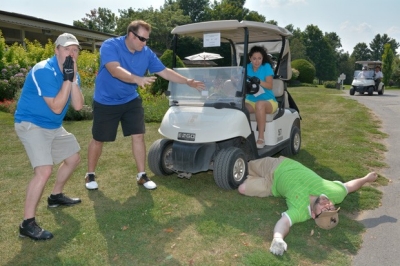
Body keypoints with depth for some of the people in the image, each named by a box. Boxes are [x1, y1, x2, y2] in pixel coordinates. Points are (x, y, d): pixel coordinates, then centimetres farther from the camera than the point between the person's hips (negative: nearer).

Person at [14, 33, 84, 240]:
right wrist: (67, 79, -26)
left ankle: (56, 196, 38)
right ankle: (27, 224, -10)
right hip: (31, 124, -9)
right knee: (44, 170, -22)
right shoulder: (44, 71, -21)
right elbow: (56, 107, -25)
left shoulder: (72, 73, 3)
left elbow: (78, 106, -9)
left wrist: (73, 79, -18)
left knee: (73, 158, 18)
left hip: (54, 127, 9)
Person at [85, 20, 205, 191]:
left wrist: (187, 82, -5)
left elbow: (165, 72, 0)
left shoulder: (147, 53, -4)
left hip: (131, 101, 4)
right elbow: (114, 70, -35)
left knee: (138, 136, -2)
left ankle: (141, 175, 11)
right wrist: (137, 79, -51)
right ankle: (90, 175, 26)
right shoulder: (110, 46, -19)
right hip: (106, 102, -4)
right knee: (98, 139, 6)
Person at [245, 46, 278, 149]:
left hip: (268, 101, -3)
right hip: (251, 100, 3)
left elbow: (269, 86, -13)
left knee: (259, 104, -38)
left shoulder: (266, 67, -3)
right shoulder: (247, 67, 8)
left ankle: (261, 138, -31)